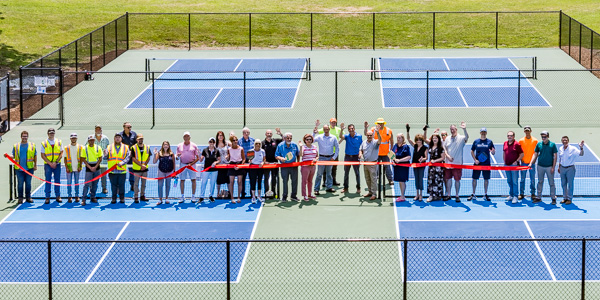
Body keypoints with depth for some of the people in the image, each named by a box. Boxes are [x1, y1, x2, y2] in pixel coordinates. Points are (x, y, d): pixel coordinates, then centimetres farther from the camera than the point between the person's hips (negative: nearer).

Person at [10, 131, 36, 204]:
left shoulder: (32, 145, 8)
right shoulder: (16, 146, 8)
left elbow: (35, 156, 10)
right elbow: (13, 156, 8)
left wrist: (35, 165, 4)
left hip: (29, 168, 0)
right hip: (19, 169, 0)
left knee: (28, 183, 5)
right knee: (20, 183, 0)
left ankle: (28, 197, 13)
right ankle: (20, 198, 7)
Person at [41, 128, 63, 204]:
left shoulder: (59, 142, 6)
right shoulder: (44, 143, 1)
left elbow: (61, 153, 4)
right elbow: (42, 155, -1)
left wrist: (56, 162, -9)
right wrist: (50, 163, -10)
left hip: (57, 164, 2)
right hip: (47, 164, -1)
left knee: (57, 180, 5)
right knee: (48, 181, -2)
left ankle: (58, 196, 11)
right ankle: (47, 197, 1)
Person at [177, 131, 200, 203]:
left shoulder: (194, 146, 4)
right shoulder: (179, 146, 9)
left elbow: (197, 158, 2)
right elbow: (177, 157, 12)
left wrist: (191, 164, -12)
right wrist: (178, 156, -13)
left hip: (191, 164, -1)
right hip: (182, 164, 1)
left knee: (193, 180, -4)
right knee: (182, 180, 1)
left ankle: (193, 196, 1)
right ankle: (182, 197, 8)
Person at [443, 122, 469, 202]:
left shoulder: (461, 138, -5)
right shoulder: (448, 138, 8)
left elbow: (466, 137, -26)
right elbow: (444, 148, 11)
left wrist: (464, 129, -43)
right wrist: (447, 156, -6)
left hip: (457, 163, -4)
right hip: (448, 163, 4)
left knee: (457, 180, 1)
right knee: (448, 179, 9)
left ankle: (457, 196, 9)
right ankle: (448, 195, 19)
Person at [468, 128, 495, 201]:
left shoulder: (490, 142, 5)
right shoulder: (476, 141, 6)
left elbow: (493, 153, 5)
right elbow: (472, 151, 8)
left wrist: (493, 152, -20)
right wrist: (475, 159, -6)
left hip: (486, 163, 0)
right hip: (477, 163, 0)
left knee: (486, 179, 4)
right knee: (474, 179, 1)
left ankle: (485, 195, 14)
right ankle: (473, 195, 11)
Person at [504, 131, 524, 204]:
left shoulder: (517, 144, -8)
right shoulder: (505, 143, 10)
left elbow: (522, 154, -6)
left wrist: (516, 161, -12)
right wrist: (504, 161, 13)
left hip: (514, 165, -6)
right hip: (507, 165, 6)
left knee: (514, 181, -5)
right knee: (509, 181, 12)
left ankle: (515, 196, -2)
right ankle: (511, 195, 21)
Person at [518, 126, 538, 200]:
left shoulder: (535, 140, 1)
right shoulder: (521, 141, 2)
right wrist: (519, 160, -3)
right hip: (523, 162, 0)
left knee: (532, 179, 6)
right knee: (522, 179, 4)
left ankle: (532, 193, 14)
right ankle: (521, 194, 10)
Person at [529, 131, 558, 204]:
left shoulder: (552, 145, -4)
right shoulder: (539, 144, 3)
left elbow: (555, 156, -3)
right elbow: (535, 154, 9)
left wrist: (553, 167, -8)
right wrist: (531, 163, -2)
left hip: (549, 167, -3)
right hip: (540, 166, 3)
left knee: (551, 183, 2)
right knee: (540, 182, 10)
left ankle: (553, 198, 9)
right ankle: (538, 197, 18)